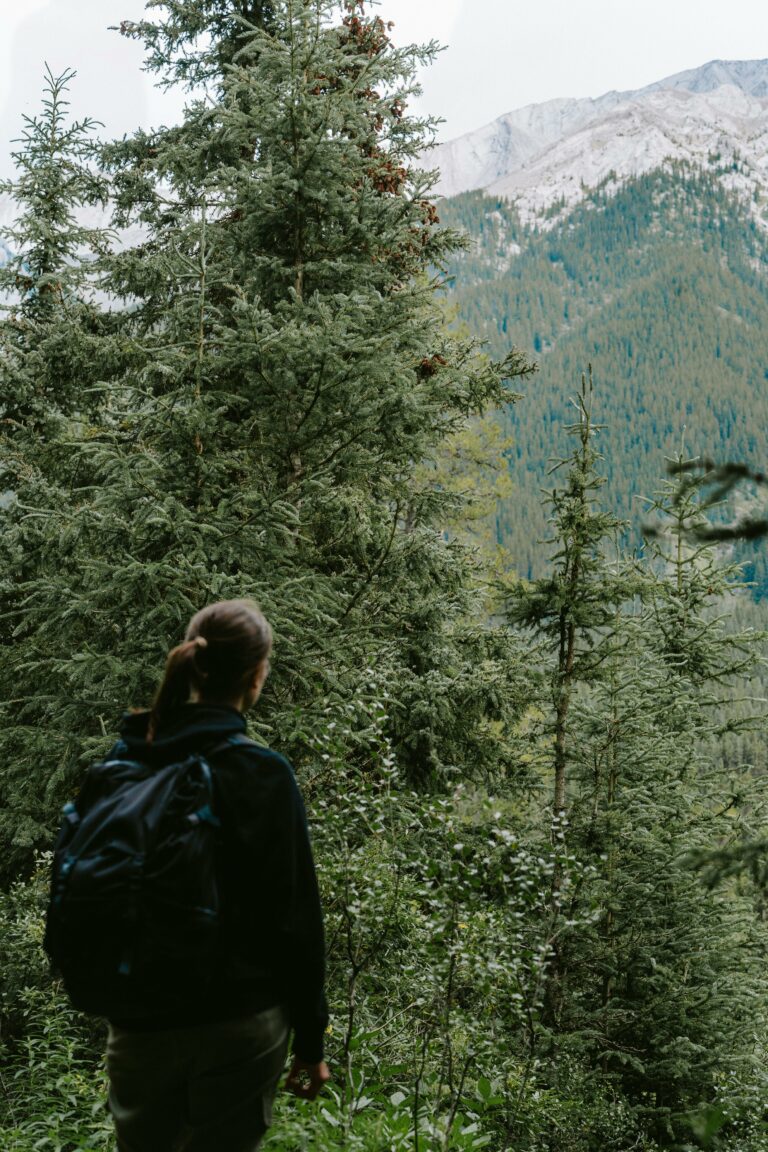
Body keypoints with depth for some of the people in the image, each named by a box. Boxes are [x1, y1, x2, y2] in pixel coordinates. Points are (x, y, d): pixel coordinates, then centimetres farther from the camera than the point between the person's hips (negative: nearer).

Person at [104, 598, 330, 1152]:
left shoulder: (122, 763, 1)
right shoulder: (261, 772, -14)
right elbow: (294, 916, -12)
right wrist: (311, 1039, -2)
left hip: (139, 1025, 5)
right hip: (239, 1024, -4)